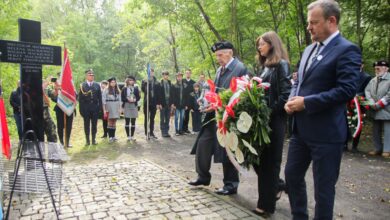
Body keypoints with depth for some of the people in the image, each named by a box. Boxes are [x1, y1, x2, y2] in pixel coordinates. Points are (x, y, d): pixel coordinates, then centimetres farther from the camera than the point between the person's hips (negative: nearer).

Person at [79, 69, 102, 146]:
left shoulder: (97, 85, 7)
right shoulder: (82, 85, 1)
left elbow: (99, 97, 7)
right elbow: (80, 98, 0)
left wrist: (100, 107, 0)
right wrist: (81, 109, -6)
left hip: (95, 108, 2)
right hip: (86, 108, -1)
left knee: (94, 124, 6)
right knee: (86, 125, 5)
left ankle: (93, 140, 14)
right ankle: (87, 140, 13)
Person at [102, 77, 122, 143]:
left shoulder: (118, 90, 11)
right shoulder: (106, 90, -2)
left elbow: (120, 99, 12)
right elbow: (103, 100, -4)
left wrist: (120, 108, 5)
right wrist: (104, 109, -9)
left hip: (116, 107, 4)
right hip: (109, 107, -4)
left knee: (114, 122, 6)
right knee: (110, 122, -4)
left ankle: (113, 136, 12)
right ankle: (110, 137, -1)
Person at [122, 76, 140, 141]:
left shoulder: (136, 89, 9)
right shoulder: (124, 89, 4)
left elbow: (139, 97, 8)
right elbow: (122, 98, 0)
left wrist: (135, 100, -11)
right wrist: (128, 99, -15)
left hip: (134, 106, 2)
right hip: (126, 106, -2)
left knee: (133, 122, 4)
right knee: (127, 121, -1)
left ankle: (132, 136, 12)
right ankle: (128, 136, 7)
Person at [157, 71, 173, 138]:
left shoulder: (170, 84, 7)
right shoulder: (159, 84, -6)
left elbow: (172, 94, 10)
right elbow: (158, 94, -8)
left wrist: (172, 103, 5)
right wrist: (158, 104, -12)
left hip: (169, 104, 4)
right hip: (162, 104, -4)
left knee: (167, 119, 9)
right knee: (162, 119, 5)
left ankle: (166, 131, 17)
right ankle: (163, 132, 11)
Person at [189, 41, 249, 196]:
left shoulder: (240, 69, -12)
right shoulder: (219, 70, 13)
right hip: (214, 114, 8)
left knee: (226, 150, 2)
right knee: (203, 144, 10)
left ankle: (231, 185, 20)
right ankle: (203, 177, 28)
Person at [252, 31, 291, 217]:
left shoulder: (281, 64, -6)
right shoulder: (264, 66, 17)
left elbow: (285, 94, -15)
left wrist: (270, 111, -19)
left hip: (274, 120, -7)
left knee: (269, 160, 1)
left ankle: (267, 204, 14)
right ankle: (277, 184, 33)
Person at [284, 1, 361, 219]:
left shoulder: (347, 50, -11)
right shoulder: (310, 49, 14)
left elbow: (347, 90, -20)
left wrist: (306, 103, -19)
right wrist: (292, 99, -1)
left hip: (326, 132, -8)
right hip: (301, 128, 8)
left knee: (323, 186, 6)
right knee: (292, 175, 17)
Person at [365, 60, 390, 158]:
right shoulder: (373, 80, 15)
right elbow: (367, 91, 5)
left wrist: (379, 104, -14)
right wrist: (372, 103, -11)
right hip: (375, 111, 6)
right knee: (376, 130, 11)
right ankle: (378, 149, 20)